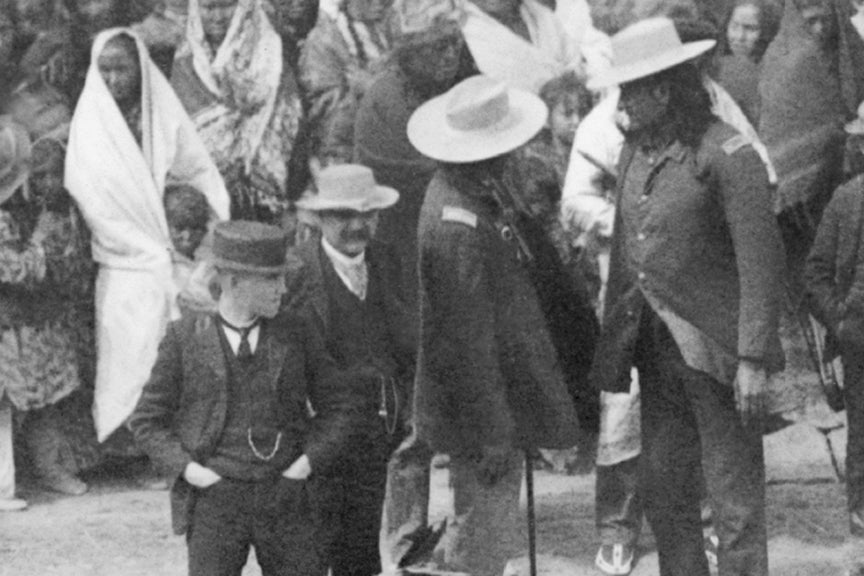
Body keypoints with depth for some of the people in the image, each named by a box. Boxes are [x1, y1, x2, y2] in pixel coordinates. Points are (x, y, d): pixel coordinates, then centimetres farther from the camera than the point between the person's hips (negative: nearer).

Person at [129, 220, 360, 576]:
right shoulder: (184, 340, 0)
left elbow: (337, 406, 13)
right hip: (213, 500, -2)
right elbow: (147, 421, 6)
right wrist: (186, 468, -8)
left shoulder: (296, 334, 5)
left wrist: (310, 460, -2)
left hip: (284, 499, 2)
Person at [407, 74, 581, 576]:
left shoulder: (486, 193, 2)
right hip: (481, 414, -10)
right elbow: (469, 340, -25)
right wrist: (493, 435, -21)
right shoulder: (459, 227, -28)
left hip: (505, 398, 10)